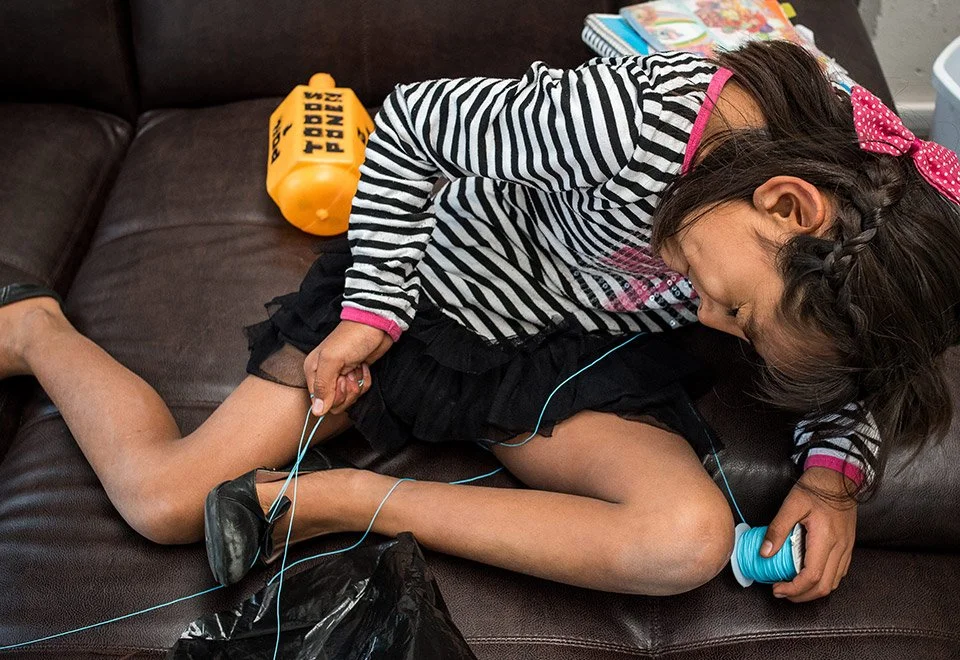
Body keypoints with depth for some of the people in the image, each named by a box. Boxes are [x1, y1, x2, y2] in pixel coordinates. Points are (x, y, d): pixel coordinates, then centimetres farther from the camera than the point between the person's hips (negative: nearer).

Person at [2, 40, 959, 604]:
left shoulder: (866, 222, -17)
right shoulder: (633, 122, -36)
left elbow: (850, 378, 4)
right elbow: (410, 122, -20)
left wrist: (835, 472, -17)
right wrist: (370, 313, -16)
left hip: (572, 354, 4)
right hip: (430, 287, -3)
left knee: (693, 539, -26)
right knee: (162, 497, -5)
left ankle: (348, 500, -13)